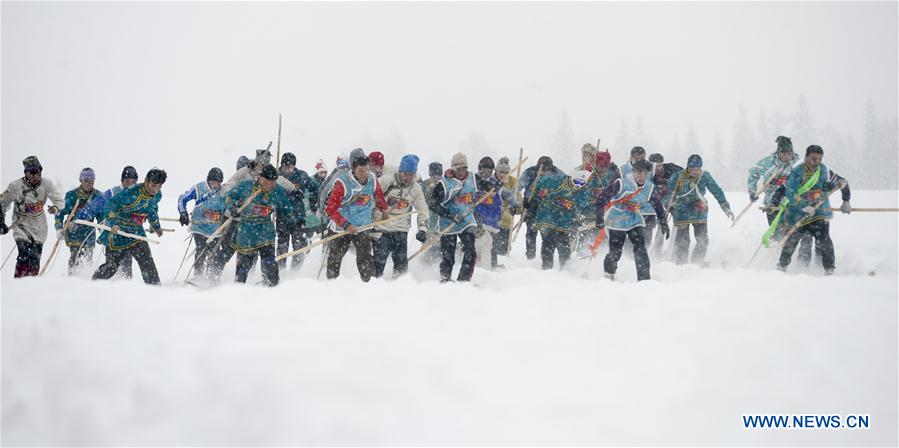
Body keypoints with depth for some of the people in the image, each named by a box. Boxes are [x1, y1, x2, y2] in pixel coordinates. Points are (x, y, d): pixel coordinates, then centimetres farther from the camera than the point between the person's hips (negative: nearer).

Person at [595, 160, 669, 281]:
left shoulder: (650, 188, -4)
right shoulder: (621, 183, -19)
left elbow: (658, 205, 11)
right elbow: (602, 198, -17)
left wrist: (663, 223, 7)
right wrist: (600, 217, -20)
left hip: (635, 222, 3)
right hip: (616, 222, -3)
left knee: (640, 250, -13)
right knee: (615, 252, -2)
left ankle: (644, 279, -8)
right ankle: (609, 273, 25)